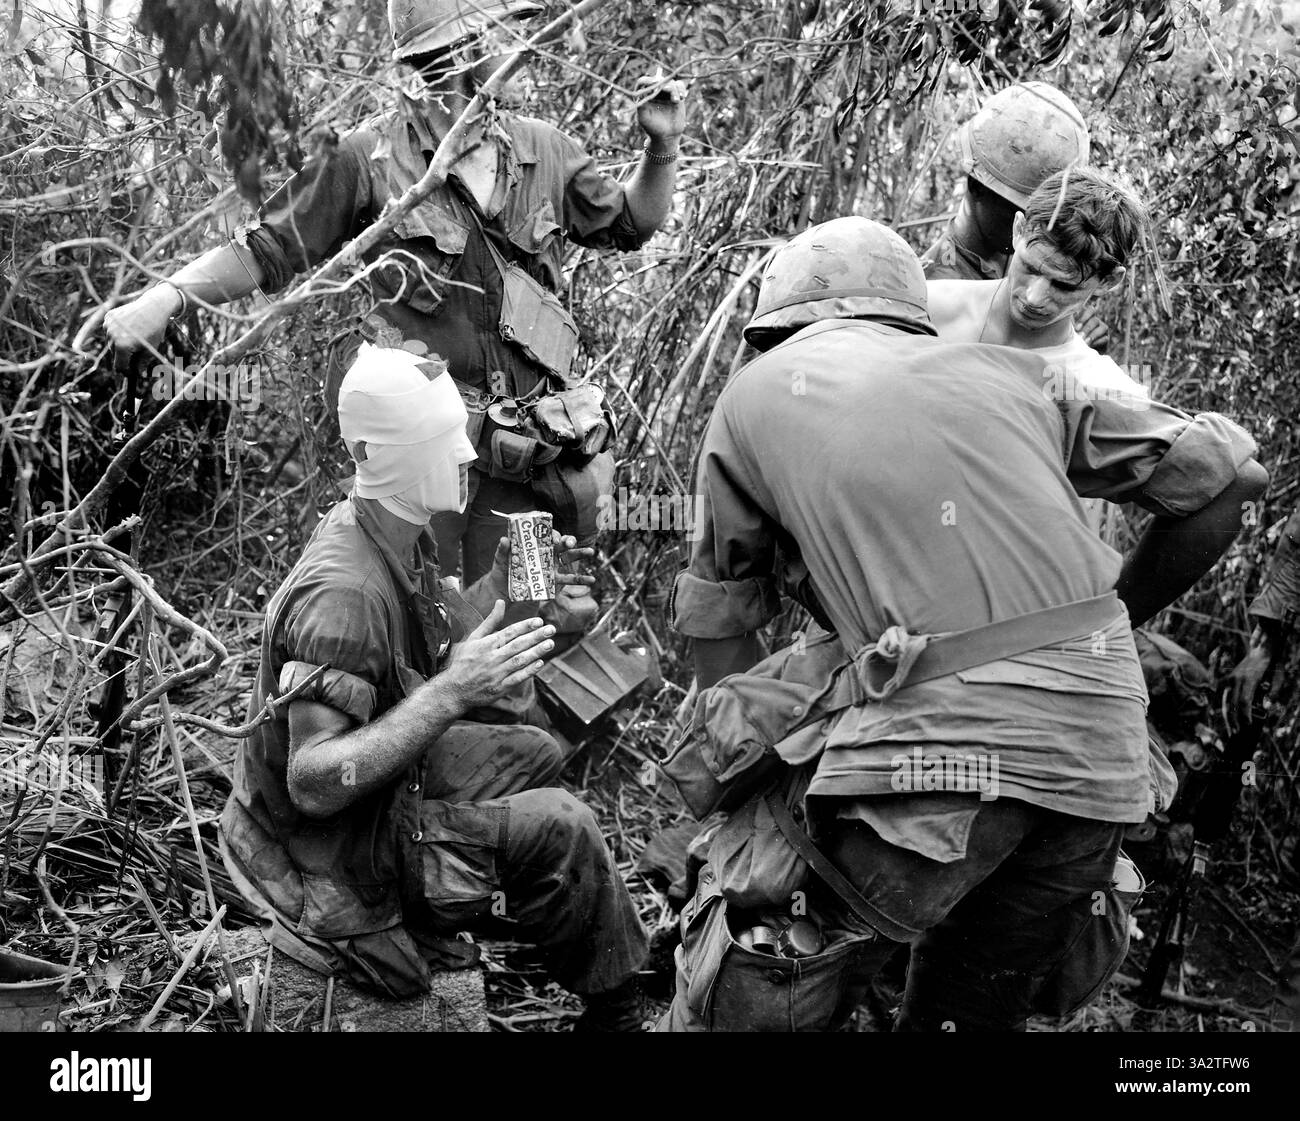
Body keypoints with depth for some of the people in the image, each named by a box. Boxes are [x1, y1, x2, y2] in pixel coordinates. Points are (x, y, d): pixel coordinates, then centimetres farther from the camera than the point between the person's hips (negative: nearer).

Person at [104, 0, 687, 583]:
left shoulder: (545, 151, 8)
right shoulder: (371, 157, -6)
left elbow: (628, 224, 22)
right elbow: (264, 251, -4)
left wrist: (661, 146, 5)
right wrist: (166, 296, -17)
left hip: (521, 448, 4)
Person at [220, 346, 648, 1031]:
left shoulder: (404, 536, -1)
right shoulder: (343, 590, -32)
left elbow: (431, 651, 11)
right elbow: (313, 783, -35)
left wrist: (502, 583, 0)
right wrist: (451, 693, -38)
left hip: (386, 778, 10)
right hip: (332, 845, -10)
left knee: (533, 755, 17)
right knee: (556, 829, -19)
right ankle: (614, 1013, 5)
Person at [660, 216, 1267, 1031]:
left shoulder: (755, 395, 15)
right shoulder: (1002, 372, 21)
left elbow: (721, 637, 17)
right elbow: (1234, 477, 20)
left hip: (934, 742, -5)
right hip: (1104, 745, 5)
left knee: (743, 1003, 11)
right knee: (977, 1011, 23)